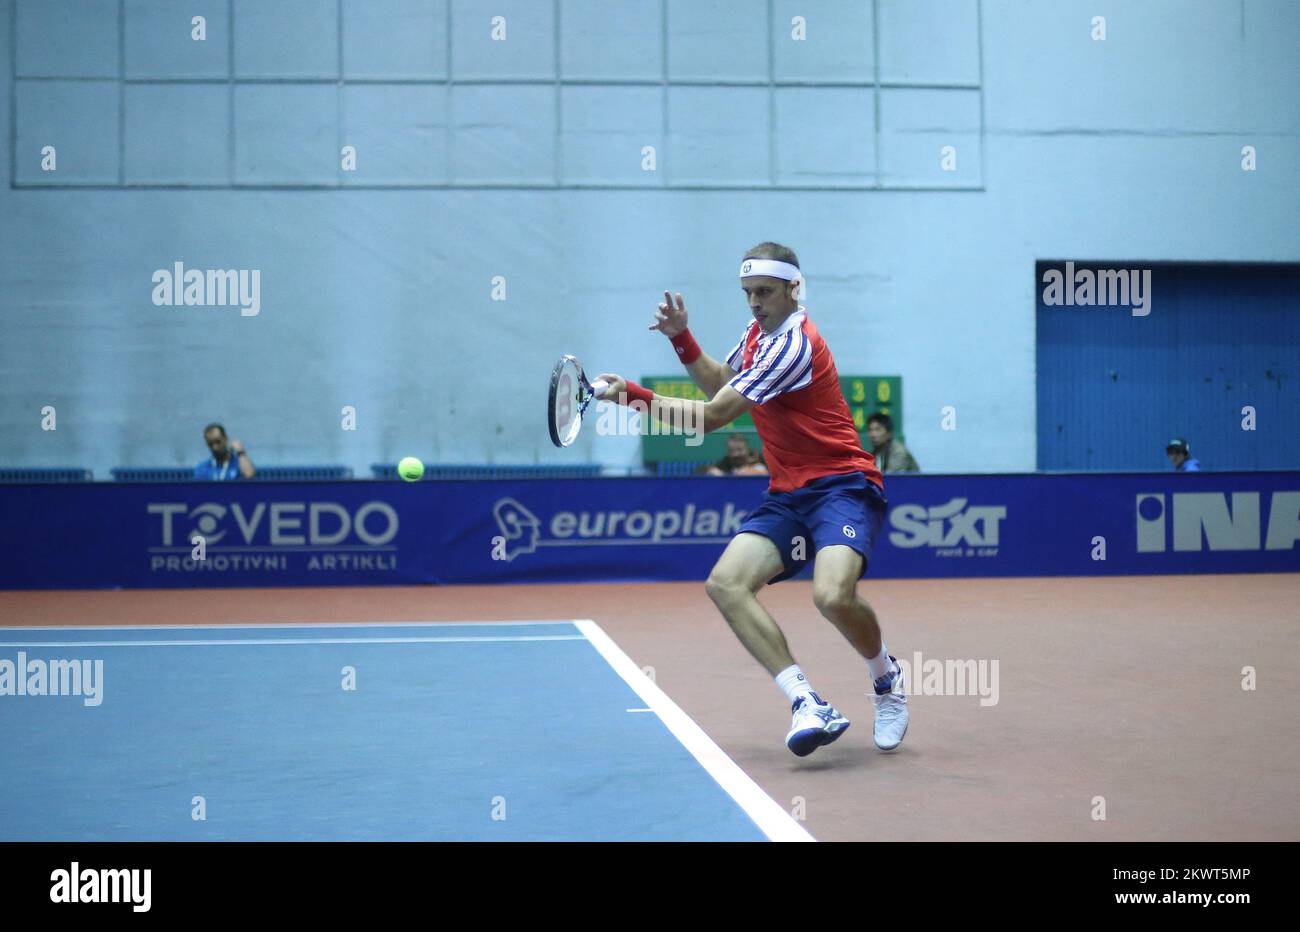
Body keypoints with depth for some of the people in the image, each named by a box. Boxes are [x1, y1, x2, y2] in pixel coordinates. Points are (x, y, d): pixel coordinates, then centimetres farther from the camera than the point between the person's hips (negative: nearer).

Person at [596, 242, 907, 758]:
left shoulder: (794, 344, -18)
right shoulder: (758, 331, 11)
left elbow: (712, 416, -20)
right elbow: (720, 384, 29)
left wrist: (634, 394, -20)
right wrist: (680, 338, 13)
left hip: (842, 486, -9)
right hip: (787, 494, 9)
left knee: (833, 595, -32)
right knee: (725, 583, -14)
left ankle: (886, 678, 2)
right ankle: (808, 703, -17)